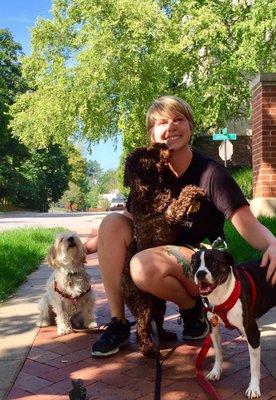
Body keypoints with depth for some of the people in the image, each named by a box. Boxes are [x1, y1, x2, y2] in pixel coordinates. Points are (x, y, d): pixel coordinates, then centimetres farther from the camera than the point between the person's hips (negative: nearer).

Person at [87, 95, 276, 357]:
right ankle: (118, 323, -10)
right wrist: (88, 247, -2)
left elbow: (249, 226, -22)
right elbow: (128, 221, 8)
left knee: (144, 266, -35)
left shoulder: (211, 173, -15)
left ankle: (193, 309, -2)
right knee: (112, 222, -16)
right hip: (161, 251, 6)